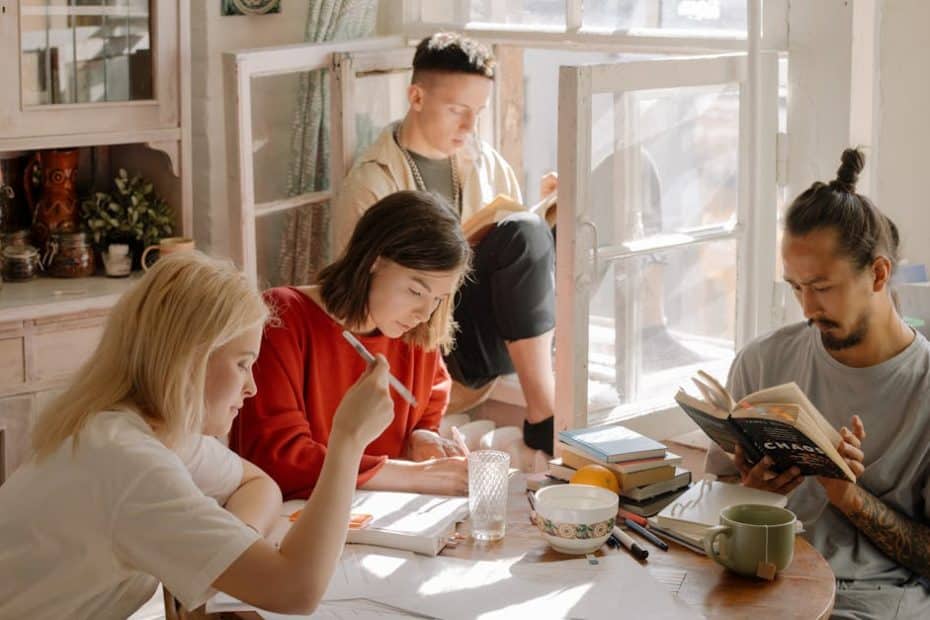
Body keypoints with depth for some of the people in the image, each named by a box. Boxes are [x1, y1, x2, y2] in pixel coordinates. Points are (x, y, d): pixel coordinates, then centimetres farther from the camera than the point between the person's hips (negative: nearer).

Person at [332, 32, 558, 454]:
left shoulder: (486, 163, 12)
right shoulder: (369, 185, -5)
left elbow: (522, 255, 16)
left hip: (492, 331, 5)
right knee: (522, 233, -28)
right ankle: (542, 413, -30)